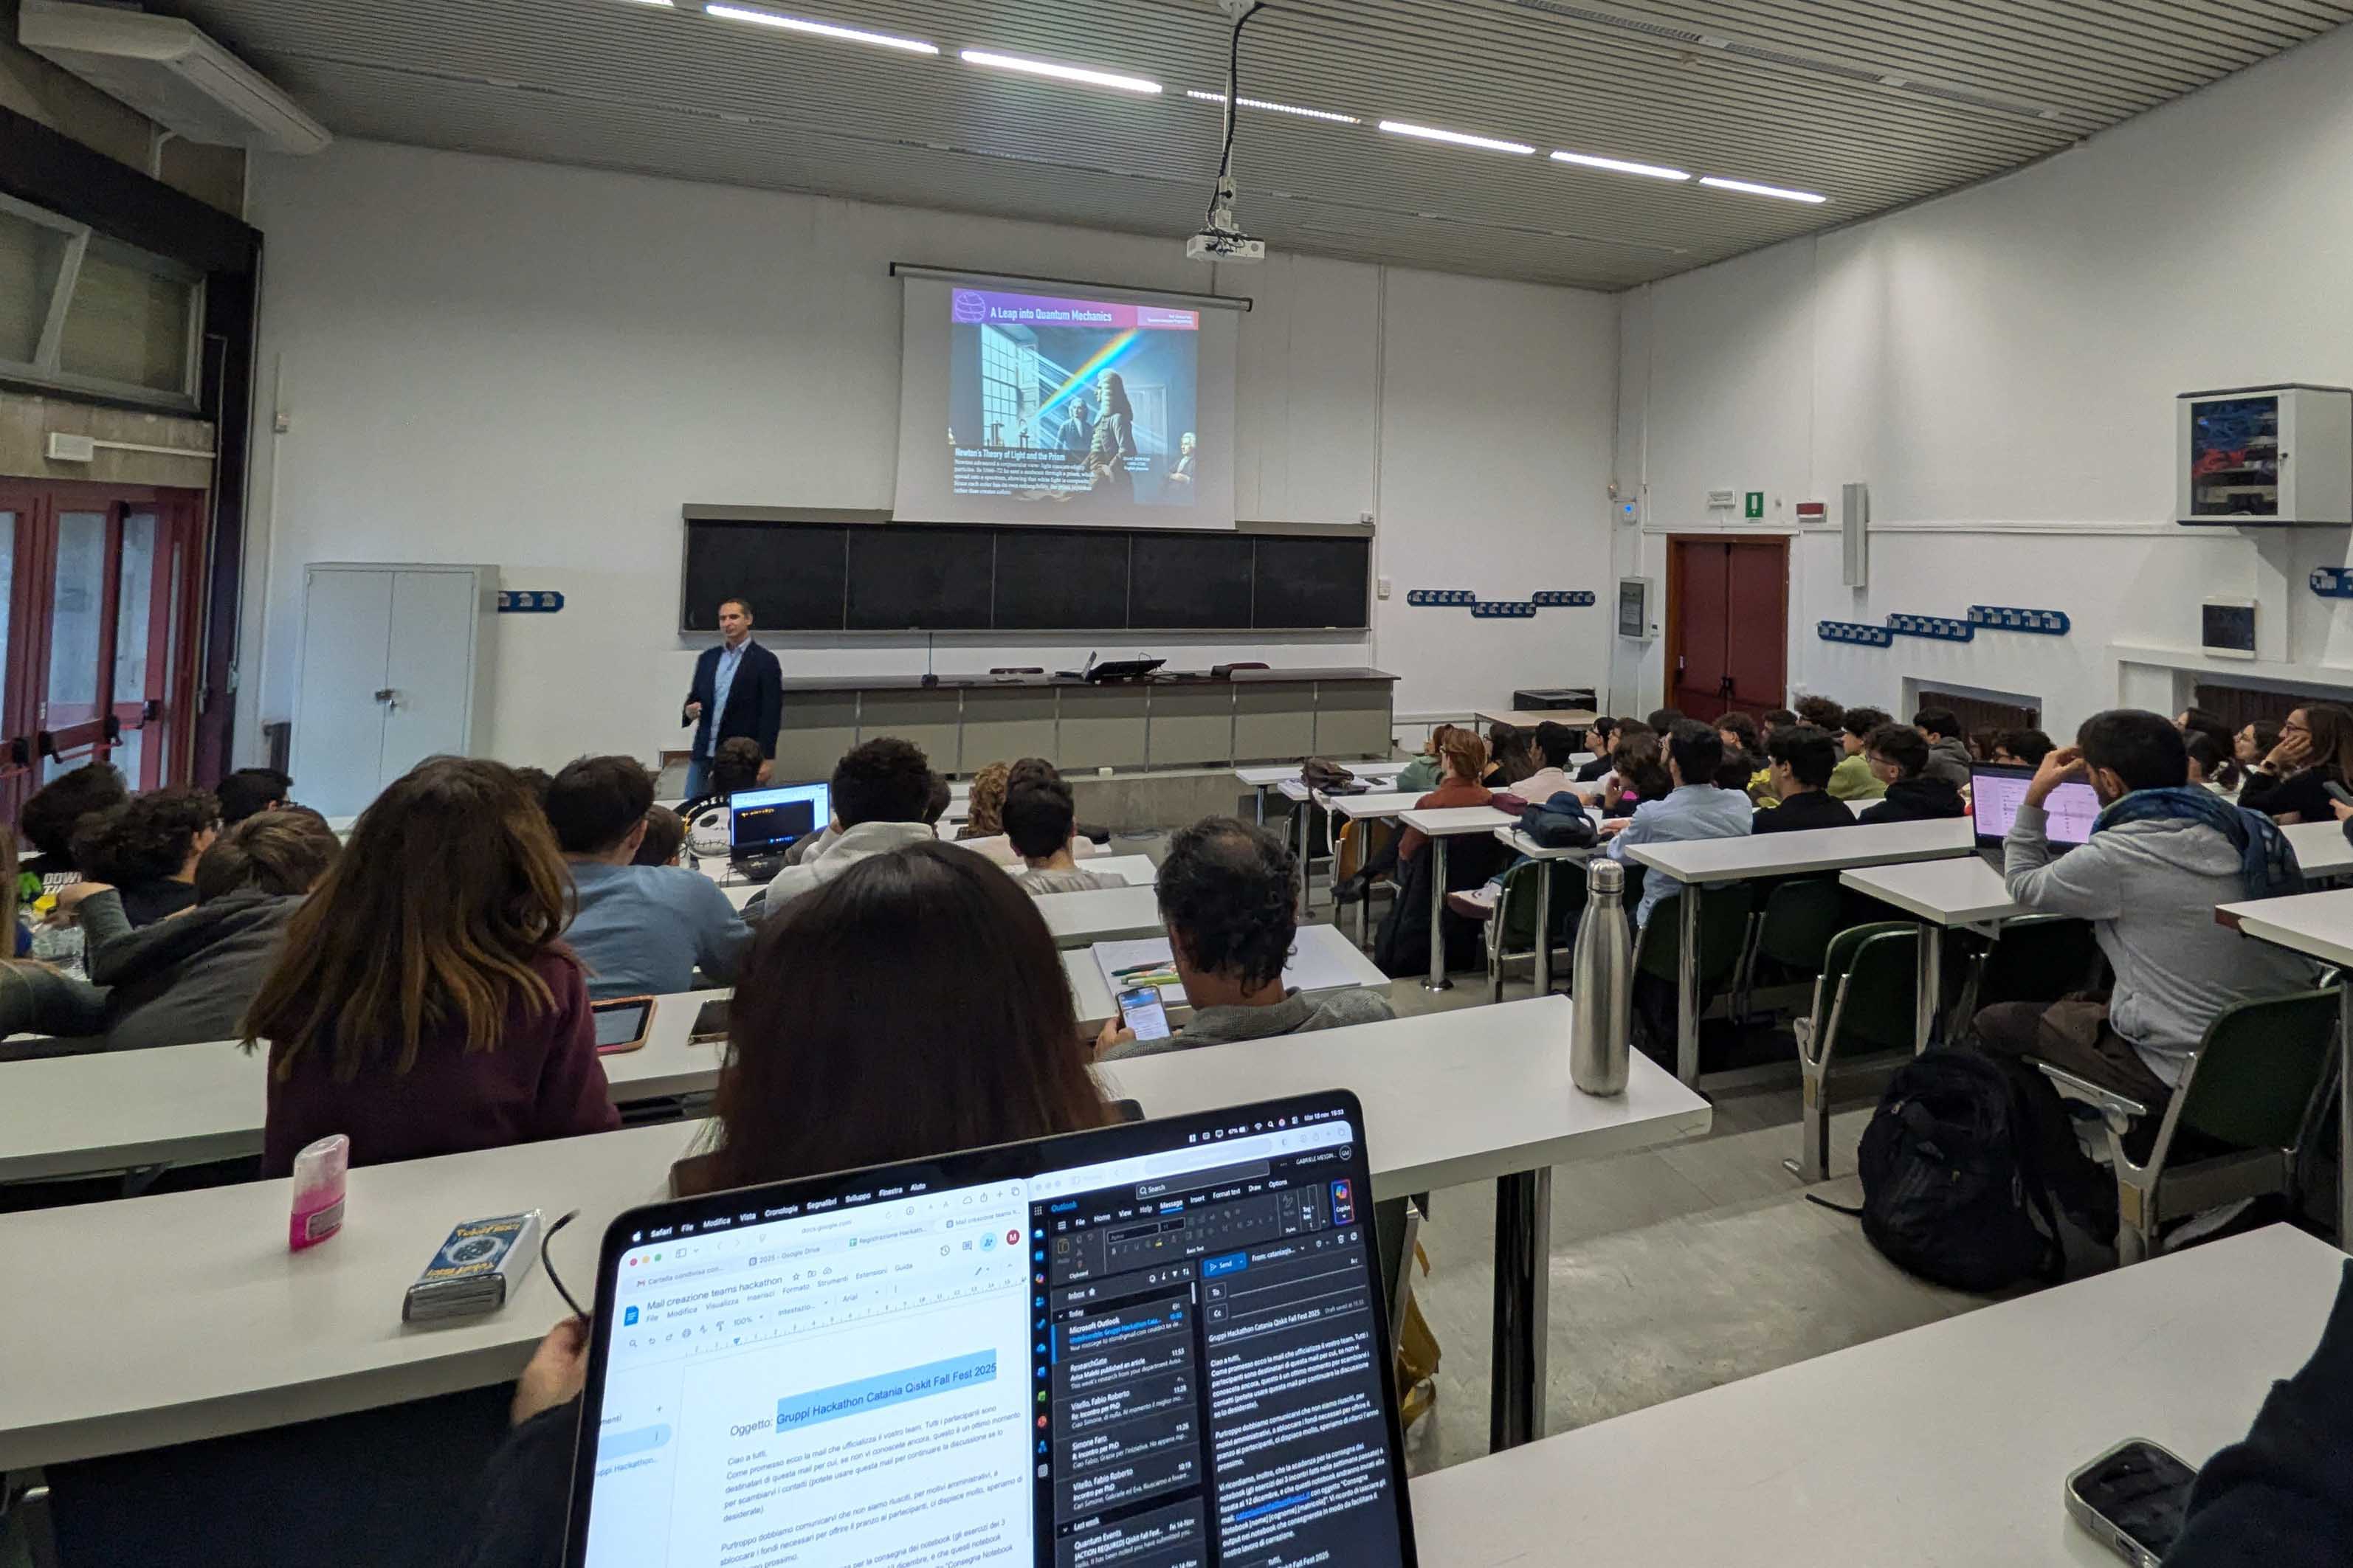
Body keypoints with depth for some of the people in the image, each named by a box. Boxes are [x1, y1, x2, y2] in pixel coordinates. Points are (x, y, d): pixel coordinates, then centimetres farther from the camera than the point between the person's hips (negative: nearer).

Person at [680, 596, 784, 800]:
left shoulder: (765, 661, -5)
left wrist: (768, 759, -13)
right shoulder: (707, 658, 12)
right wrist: (689, 711, -7)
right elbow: (694, 697, 18)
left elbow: (771, 713, -8)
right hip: (703, 754, 5)